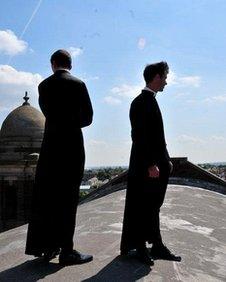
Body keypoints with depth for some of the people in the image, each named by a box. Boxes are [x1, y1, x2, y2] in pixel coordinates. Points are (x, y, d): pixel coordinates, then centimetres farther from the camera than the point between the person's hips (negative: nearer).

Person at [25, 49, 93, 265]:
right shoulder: (78, 84, -3)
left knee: (45, 195, 11)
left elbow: (49, 114, 14)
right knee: (67, 198, -2)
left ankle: (42, 246, 19)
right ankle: (66, 250, 1)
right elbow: (87, 117, 2)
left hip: (50, 146, 4)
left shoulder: (43, 86, 8)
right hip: (72, 145, -4)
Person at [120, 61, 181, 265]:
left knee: (152, 207, 15)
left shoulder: (149, 100, 17)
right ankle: (139, 247, 13)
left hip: (156, 164, 10)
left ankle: (157, 247, 25)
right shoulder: (143, 101, -12)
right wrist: (151, 164, -22)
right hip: (146, 165, -10)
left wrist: (165, 161, 16)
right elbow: (142, 135, -20)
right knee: (141, 207, 1)